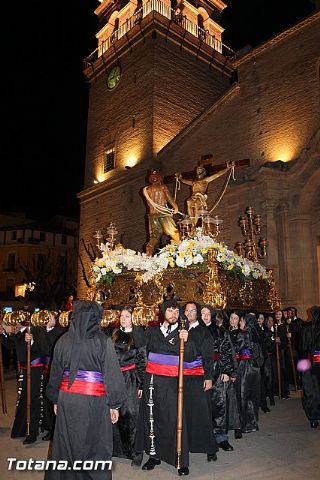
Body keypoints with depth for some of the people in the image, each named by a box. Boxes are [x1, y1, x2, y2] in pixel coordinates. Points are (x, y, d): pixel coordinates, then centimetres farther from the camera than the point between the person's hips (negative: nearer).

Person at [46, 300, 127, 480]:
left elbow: (56, 373, 8)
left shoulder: (63, 340, -1)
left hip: (67, 398, 4)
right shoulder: (103, 341, -12)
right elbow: (112, 374, -11)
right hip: (94, 400, -3)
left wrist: (55, 400, 20)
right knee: (95, 448, 12)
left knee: (67, 446, 19)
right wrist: (114, 404, -2)